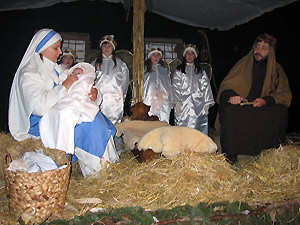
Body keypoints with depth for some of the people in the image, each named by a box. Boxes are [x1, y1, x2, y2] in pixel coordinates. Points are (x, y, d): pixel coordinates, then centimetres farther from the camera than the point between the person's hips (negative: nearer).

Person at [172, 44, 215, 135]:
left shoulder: (201, 71, 16)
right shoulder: (179, 71, 12)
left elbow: (206, 87, 11)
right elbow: (175, 87, 4)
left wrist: (207, 104, 1)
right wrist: (177, 103, -8)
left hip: (199, 105, 1)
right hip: (183, 106, -1)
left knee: (200, 132, -5)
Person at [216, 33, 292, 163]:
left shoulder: (277, 70, 11)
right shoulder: (243, 63, 8)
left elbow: (285, 94, 4)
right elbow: (226, 85, 4)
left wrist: (266, 100, -16)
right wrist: (230, 95, -20)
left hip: (263, 110, 1)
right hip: (240, 107, -1)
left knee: (281, 111, -29)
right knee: (229, 112, -34)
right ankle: (229, 158, -23)